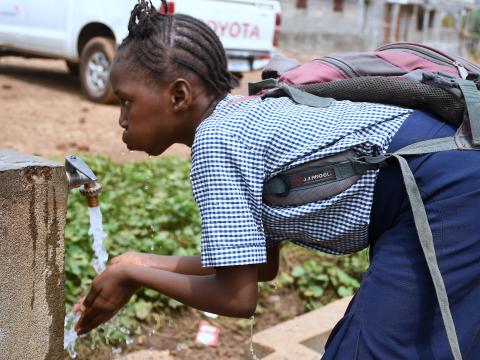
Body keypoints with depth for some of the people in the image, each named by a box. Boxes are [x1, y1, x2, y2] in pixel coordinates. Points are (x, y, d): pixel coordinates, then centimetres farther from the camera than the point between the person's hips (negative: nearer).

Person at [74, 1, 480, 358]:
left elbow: (237, 297, -12)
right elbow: (261, 264, 16)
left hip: (444, 193, -9)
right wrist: (149, 263, 17)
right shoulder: (242, 121, 11)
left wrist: (134, 275, 1)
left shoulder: (214, 141, -16)